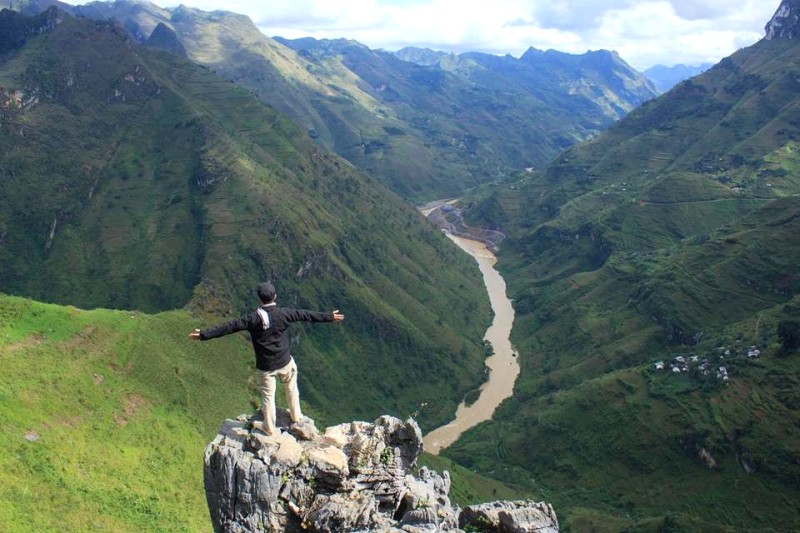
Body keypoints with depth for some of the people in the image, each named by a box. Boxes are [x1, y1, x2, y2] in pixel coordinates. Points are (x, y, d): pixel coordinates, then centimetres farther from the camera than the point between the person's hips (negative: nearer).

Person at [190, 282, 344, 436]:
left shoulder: (253, 318, -18)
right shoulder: (283, 313, -11)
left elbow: (229, 327, -18)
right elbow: (305, 315, -2)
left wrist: (204, 334, -14)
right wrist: (329, 317, 10)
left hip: (266, 366, -2)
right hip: (285, 362, 2)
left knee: (268, 396, 13)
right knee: (291, 388, 26)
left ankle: (269, 428, 28)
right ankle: (296, 416, 41)